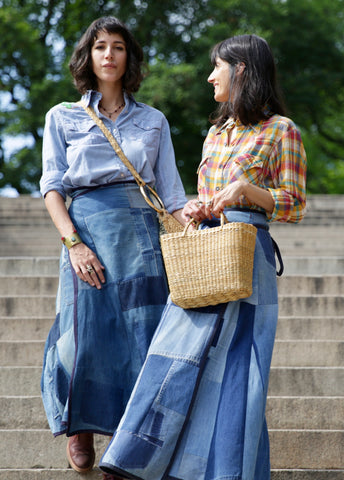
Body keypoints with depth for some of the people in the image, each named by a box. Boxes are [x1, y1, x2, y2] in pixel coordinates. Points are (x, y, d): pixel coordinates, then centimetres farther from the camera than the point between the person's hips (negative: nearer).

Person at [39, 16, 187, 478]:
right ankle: (80, 427, 20)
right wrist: (73, 243, -11)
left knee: (140, 337, -5)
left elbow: (171, 192, 11)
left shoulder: (153, 121, 15)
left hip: (142, 232, 1)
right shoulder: (63, 118, 12)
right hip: (86, 227, -1)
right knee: (86, 332, -5)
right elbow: (52, 187, 4)